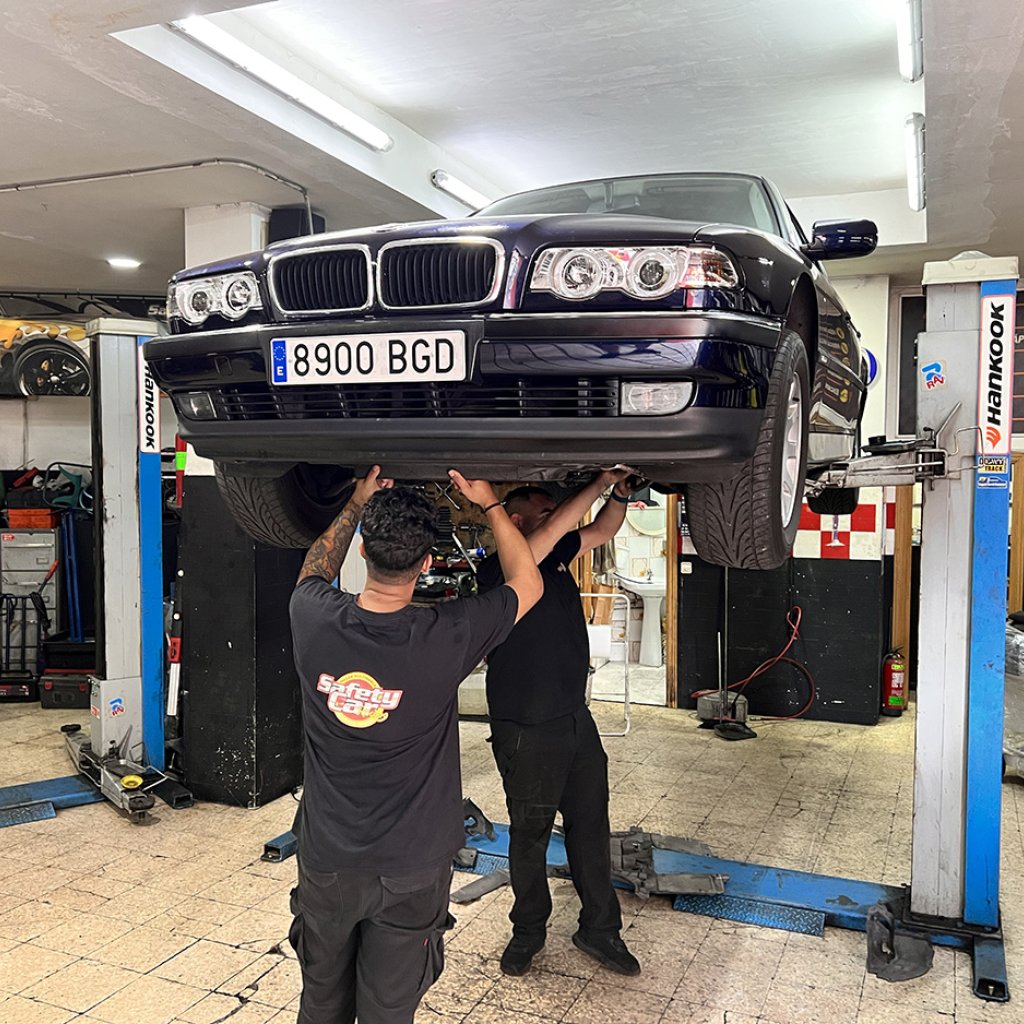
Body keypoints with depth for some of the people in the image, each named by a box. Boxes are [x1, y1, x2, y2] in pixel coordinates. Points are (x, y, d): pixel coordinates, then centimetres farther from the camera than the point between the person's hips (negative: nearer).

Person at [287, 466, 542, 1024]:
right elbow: (528, 584, -5)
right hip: (409, 872, -2)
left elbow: (313, 572, 10)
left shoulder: (314, 621, -18)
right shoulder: (445, 638, -25)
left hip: (326, 861, 3)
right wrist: (489, 504, -3)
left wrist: (357, 505, 11)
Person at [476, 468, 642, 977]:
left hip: (576, 720, 7)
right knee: (529, 835, 10)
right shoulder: (498, 570, -16)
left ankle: (599, 928, 28)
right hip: (526, 730, -7)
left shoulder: (557, 558, 7)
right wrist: (599, 483, -25)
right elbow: (550, 533, -29)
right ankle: (528, 931, 29)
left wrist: (619, 495, -8)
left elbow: (601, 531, 12)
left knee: (591, 827, 14)